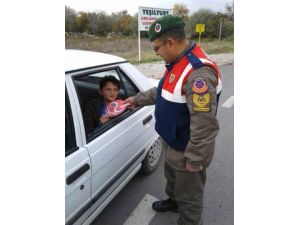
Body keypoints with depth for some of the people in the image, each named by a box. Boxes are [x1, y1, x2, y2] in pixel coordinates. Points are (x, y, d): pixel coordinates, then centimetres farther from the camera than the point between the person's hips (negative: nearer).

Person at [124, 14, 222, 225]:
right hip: (172, 144, 10)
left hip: (187, 150, -10)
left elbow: (205, 126, -31)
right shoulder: (178, 63, 1)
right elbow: (162, 91, 16)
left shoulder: (199, 73, -33)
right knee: (172, 178, 33)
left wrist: (194, 159, -23)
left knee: (189, 194, 16)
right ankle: (173, 201, 61)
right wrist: (137, 99, 18)